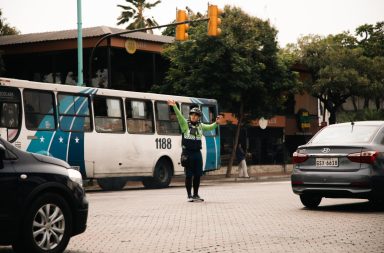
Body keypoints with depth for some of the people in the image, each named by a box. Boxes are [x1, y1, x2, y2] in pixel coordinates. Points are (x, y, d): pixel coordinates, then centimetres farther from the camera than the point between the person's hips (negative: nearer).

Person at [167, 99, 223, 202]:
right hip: (187, 153, -4)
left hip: (197, 153, 4)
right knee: (189, 175, -2)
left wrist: (216, 123, -9)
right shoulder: (185, 124, -1)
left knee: (198, 175, 7)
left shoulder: (200, 126, 13)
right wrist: (174, 107, -30)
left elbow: (210, 127, 11)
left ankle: (196, 194, 19)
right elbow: (179, 115, -15)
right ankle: (189, 195, 5)